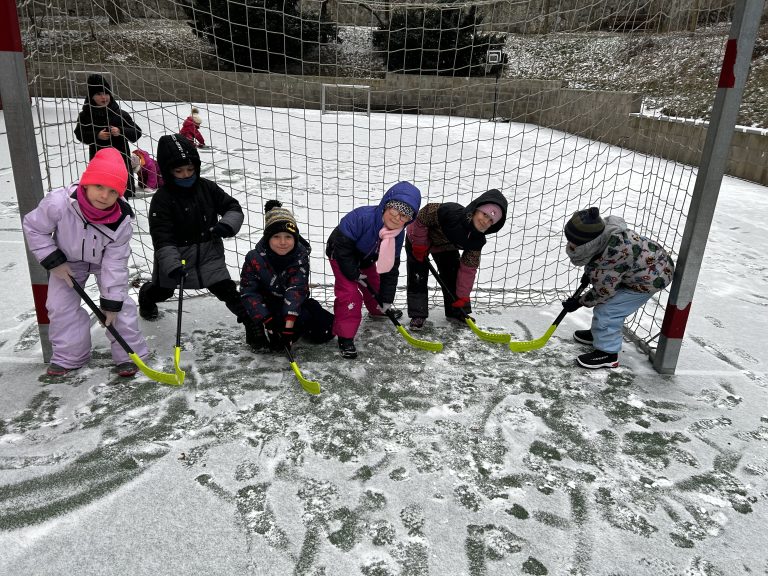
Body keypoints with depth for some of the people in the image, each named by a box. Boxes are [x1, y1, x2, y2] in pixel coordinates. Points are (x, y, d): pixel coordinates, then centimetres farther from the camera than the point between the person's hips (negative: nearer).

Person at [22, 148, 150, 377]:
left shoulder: (122, 221, -32)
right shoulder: (59, 202, -35)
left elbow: (115, 263, -25)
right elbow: (33, 228, -16)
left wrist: (111, 302, -22)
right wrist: (53, 262, -19)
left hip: (106, 262, -1)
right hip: (68, 261, 1)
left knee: (120, 305, -9)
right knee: (60, 306, 1)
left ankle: (128, 354, 6)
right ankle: (69, 356, 18)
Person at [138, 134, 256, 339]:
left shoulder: (207, 188, -7)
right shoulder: (162, 199, -18)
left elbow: (234, 207, 0)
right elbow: (162, 238, -22)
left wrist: (226, 225, -21)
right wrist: (172, 265, -33)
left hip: (208, 253, 1)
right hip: (175, 257, -1)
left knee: (227, 289, -6)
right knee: (162, 291, 22)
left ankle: (250, 318, 8)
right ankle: (146, 298, 56)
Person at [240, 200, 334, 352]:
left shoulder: (300, 256, -17)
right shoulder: (254, 258, -18)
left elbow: (297, 289, -28)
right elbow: (248, 293, -19)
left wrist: (289, 321, -40)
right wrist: (267, 320, -31)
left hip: (294, 305, 2)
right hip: (266, 309, -2)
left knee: (325, 331, -7)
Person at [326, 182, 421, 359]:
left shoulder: (398, 234, -20)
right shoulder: (362, 217, -41)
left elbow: (391, 268, -11)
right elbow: (342, 246, -34)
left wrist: (387, 299, -9)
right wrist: (354, 274, -25)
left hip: (365, 259, 6)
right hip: (342, 256, -6)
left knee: (376, 285, 21)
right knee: (350, 292, -18)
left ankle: (377, 310, 56)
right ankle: (345, 337, -7)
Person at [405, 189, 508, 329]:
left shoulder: (477, 240, -24)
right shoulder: (450, 212, -43)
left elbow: (468, 268, -16)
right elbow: (422, 217, -30)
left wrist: (462, 296, -15)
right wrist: (420, 245, -23)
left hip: (446, 248, 5)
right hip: (419, 239, -4)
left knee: (453, 276, 3)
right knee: (418, 278, -8)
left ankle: (457, 312, 20)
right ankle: (417, 315, 4)